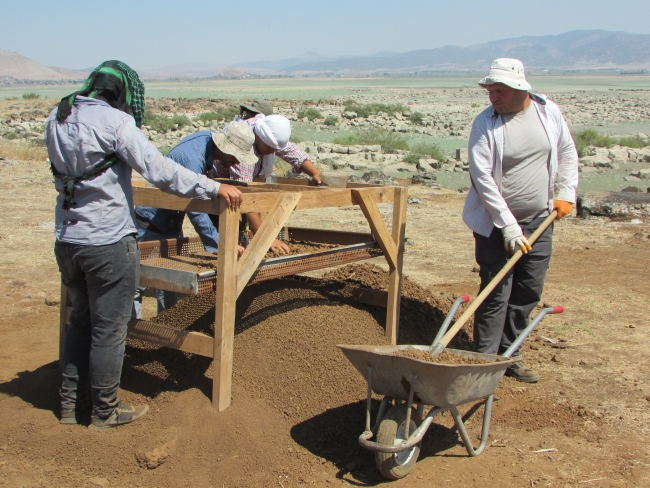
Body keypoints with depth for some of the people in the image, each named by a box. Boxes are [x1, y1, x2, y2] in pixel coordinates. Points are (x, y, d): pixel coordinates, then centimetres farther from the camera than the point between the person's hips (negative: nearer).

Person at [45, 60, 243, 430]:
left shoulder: (57, 119, 7)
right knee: (109, 329, 6)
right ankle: (105, 411, 18)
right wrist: (215, 189, -13)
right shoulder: (115, 121, -15)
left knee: (81, 321, 21)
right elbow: (159, 169, -19)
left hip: (67, 240, 7)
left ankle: (71, 403, 30)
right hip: (109, 242, -7)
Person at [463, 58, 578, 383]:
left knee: (528, 293, 9)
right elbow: (481, 177, -17)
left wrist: (566, 193, 3)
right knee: (495, 294, -4)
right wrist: (508, 225, -21)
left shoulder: (549, 112, 0)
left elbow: (567, 153, 15)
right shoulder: (485, 122, -12)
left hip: (539, 221, 5)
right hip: (496, 225, -4)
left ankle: (509, 356, 23)